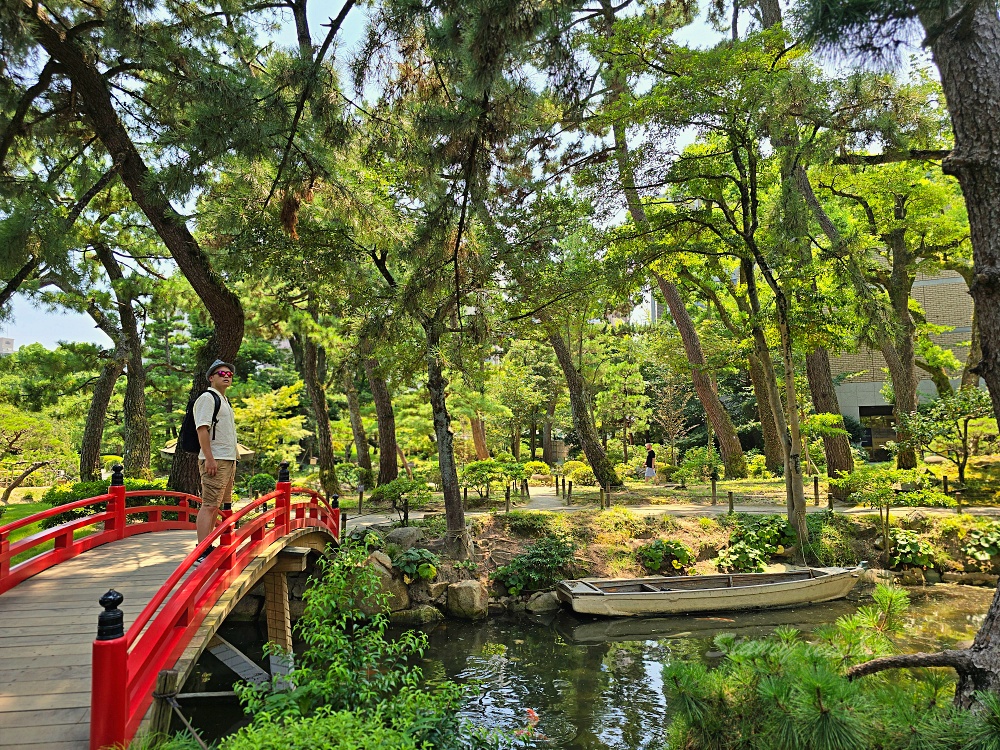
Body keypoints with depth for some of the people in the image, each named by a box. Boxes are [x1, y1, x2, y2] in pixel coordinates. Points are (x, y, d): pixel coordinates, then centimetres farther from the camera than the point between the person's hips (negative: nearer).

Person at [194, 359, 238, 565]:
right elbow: (202, 429, -17)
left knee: (216, 506, 12)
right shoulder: (207, 398, -8)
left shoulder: (224, 400, 22)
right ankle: (202, 553, -13)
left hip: (228, 460, 10)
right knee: (209, 506, -12)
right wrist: (209, 458, -24)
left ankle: (208, 550, 19)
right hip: (215, 461, -10)